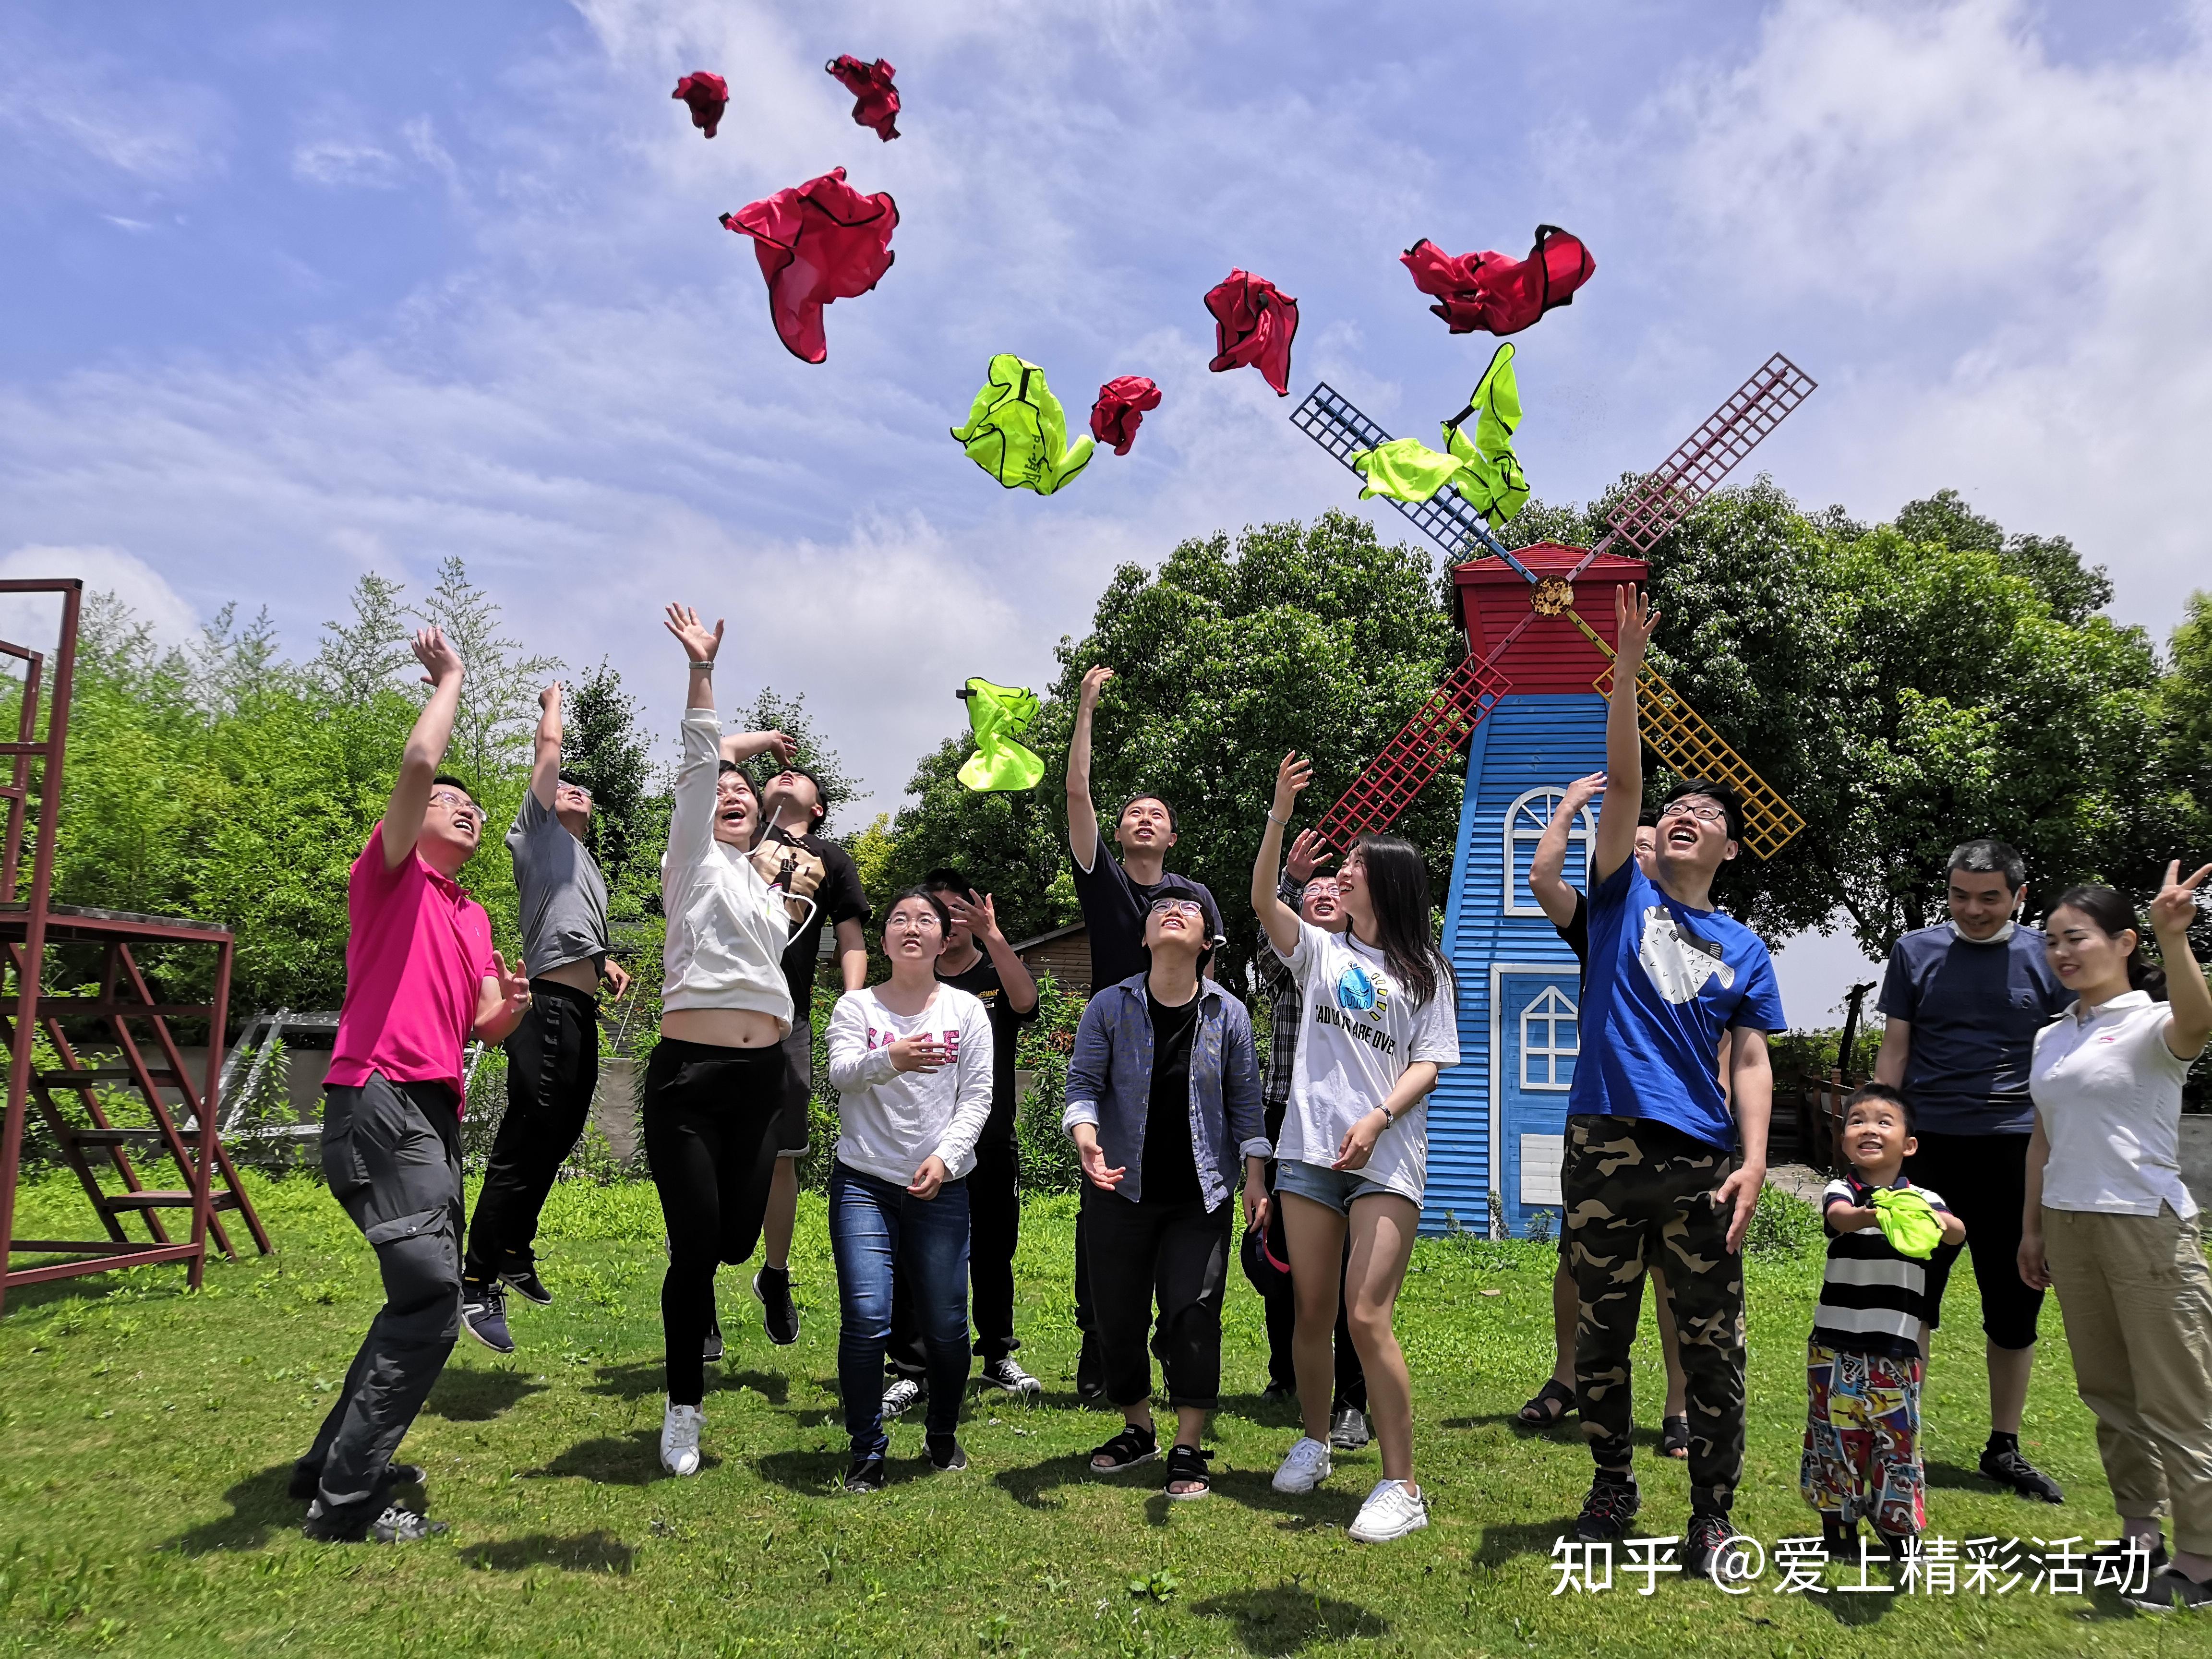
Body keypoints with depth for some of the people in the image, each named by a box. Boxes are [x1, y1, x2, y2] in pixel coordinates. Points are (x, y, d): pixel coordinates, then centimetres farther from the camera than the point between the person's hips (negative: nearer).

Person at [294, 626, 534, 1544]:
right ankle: (348, 1497, -6)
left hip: (435, 1109, 9)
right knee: (430, 1296, -14)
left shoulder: (472, 916, 24)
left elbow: (485, 1026, 20)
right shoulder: (392, 872, 2)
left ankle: (336, 1459, 28)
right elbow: (418, 762, -15)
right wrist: (449, 677, -1)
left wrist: (513, 1007, -3)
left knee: (426, 1295, 15)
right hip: (380, 1100, -9)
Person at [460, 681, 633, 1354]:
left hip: (582, 1014, 9)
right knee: (525, 1146, -11)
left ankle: (515, 1254, 29)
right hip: (551, 1008, -9)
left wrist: (606, 963, 21)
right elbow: (549, 743, 4)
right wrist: (553, 698, 20)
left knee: (555, 1142, 15)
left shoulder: (589, 868, 29)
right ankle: (478, 1282, -7)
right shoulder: (538, 832, 7)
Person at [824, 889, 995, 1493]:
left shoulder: (966, 1010, 5)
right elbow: (842, 1074, -14)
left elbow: (977, 1099, 1)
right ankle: (867, 1452, 6)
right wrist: (890, 1059, -35)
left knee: (946, 1325, 3)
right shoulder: (856, 1006, 4)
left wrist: (945, 1157, -15)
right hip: (863, 1182, -1)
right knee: (866, 1319, -11)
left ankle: (942, 1434, 29)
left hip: (941, 1189, 1)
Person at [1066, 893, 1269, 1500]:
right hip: (1122, 1189, 1)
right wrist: (1084, 1133, -24)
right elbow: (1083, 1080, -4)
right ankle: (1137, 1430, 29)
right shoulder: (1111, 1006, -2)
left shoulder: (1228, 1013, 1)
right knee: (1118, 1315, 7)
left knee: (1193, 1313, -7)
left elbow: (1245, 1098, 6)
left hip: (1200, 1196, 0)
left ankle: (1188, 1450, 6)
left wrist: (1255, 1177, 2)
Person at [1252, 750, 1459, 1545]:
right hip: (1310, 1150, 3)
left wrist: (1378, 1119, -17)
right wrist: (1280, 815, -15)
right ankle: (1314, 1442, 30)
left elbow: (1429, 1064, 0)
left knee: (1368, 1317, -11)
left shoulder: (1424, 969, 7)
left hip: (1387, 1159, -3)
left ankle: (1401, 1487, -2)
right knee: (1312, 1311, 9)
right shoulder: (1320, 950, 12)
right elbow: (1262, 900, -5)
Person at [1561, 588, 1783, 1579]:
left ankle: (1713, 1514, 19)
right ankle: (1611, 1488, 27)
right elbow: (1621, 780, -5)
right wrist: (1626, 668, -14)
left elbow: (1751, 1063, 6)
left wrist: (1754, 1163, -8)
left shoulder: (1743, 951, 10)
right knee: (1602, 1335, 10)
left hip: (1701, 1161, 1)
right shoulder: (1624, 897, 6)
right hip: (1604, 1150, 0)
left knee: (1712, 1346, 4)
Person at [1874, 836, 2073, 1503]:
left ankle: (2004, 1449, 23)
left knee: (2016, 1304, 8)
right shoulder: (1916, 952, 5)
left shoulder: (2045, 957, 4)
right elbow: (1894, 1052, 8)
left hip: (2015, 1148, 0)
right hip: (1929, 1146, 0)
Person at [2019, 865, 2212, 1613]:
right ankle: (2141, 1533, 27)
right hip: (2069, 1226, 7)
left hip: (2147, 1228, -7)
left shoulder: (2151, 1023, -8)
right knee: (2108, 1393, 15)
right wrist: (2032, 1227, 16)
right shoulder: (2051, 1038, 12)